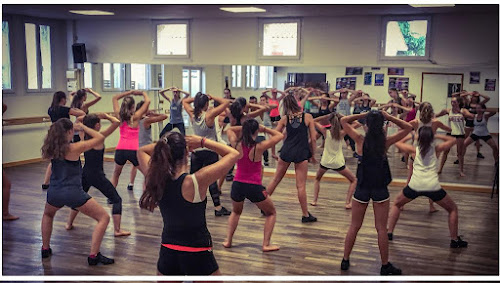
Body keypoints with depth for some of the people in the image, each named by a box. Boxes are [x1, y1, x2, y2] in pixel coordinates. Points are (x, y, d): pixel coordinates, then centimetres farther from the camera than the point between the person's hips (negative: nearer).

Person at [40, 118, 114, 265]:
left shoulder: (50, 149, 3)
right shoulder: (75, 148, -12)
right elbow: (100, 137, -6)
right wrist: (83, 127, 6)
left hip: (54, 193, 6)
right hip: (73, 193, -6)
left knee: (48, 215, 39)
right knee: (104, 218, 3)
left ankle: (45, 249, 38)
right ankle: (93, 255, -3)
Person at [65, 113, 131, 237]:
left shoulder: (84, 136, 0)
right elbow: (116, 122, -21)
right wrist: (106, 116, -6)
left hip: (85, 174, 6)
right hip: (97, 175, -6)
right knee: (116, 199, 2)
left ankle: (69, 223, 37)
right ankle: (117, 230, -3)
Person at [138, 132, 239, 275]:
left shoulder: (155, 180, -9)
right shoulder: (197, 181, -24)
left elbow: (141, 151, 12)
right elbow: (233, 154, -15)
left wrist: (166, 144, 0)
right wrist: (202, 142, -9)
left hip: (167, 253, 5)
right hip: (197, 256, -5)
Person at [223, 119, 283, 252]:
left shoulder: (237, 145, -5)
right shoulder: (259, 147, -14)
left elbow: (229, 129, 17)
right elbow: (280, 135, -3)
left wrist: (244, 127, 10)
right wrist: (264, 129, 4)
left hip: (237, 185, 4)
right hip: (254, 187, -4)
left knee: (236, 212, 32)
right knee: (271, 213, 18)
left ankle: (228, 240, 23)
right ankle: (266, 244, 10)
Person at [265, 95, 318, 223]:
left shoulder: (285, 118, 3)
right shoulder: (307, 117, -2)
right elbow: (313, 138, -2)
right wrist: (312, 155, 8)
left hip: (286, 151, 2)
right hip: (301, 153, -2)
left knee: (275, 179, 17)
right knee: (301, 186, 2)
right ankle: (305, 215, 10)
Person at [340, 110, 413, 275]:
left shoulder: (360, 140, -11)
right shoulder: (386, 142, -10)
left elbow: (343, 121, 0)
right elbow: (408, 128, 3)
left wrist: (363, 115, 0)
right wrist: (388, 117, -4)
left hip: (362, 188, 0)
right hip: (380, 189, 0)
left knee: (354, 227, 14)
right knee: (382, 229, 10)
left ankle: (345, 261, 24)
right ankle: (385, 266, 19)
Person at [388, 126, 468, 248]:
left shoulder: (414, 150, 13)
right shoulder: (436, 149, 13)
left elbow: (397, 143, 27)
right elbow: (452, 140, 29)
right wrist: (436, 136, 27)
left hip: (415, 185, 1)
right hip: (432, 187, -1)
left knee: (396, 204, 27)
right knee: (453, 209, 22)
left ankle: (389, 233, 23)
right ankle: (455, 240, 20)